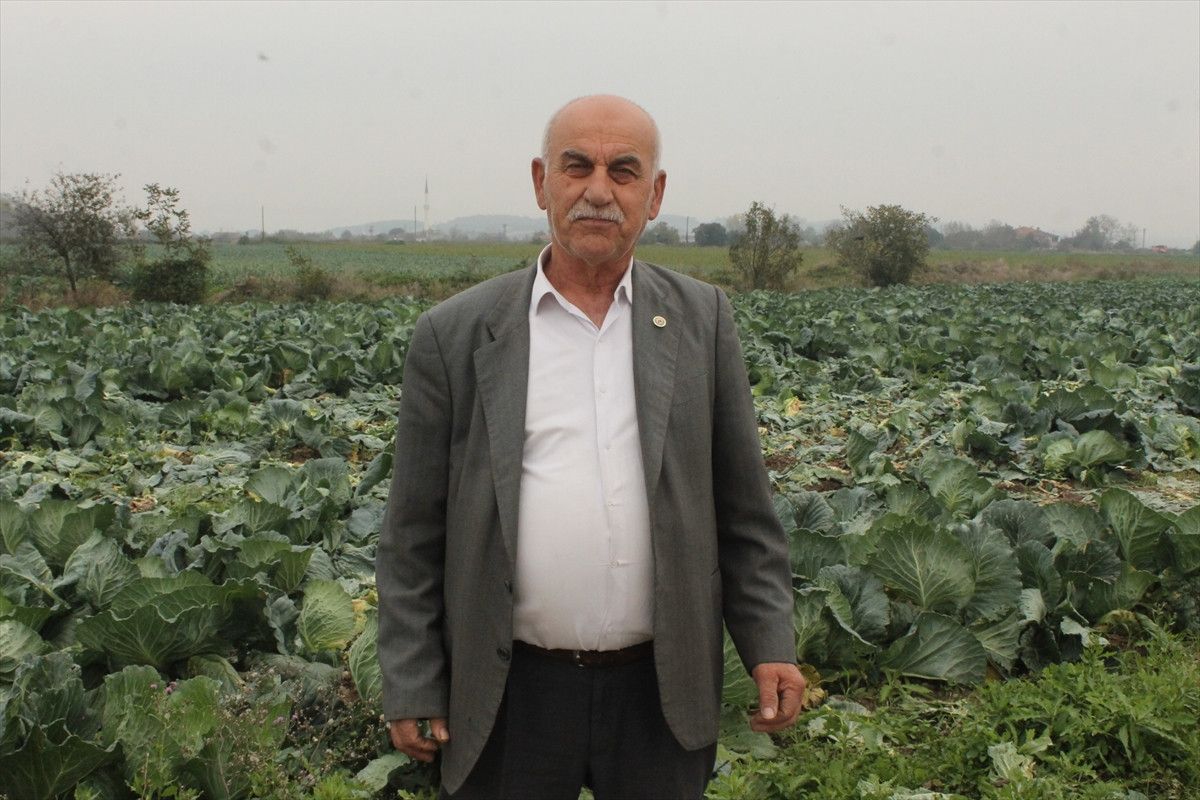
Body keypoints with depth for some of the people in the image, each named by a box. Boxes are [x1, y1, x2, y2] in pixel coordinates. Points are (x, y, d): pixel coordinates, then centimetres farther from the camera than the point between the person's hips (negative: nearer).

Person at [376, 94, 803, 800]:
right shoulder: (455, 335, -2)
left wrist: (771, 646, 1)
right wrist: (413, 689, -1)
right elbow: (414, 536, 0)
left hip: (664, 689, 1)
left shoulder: (702, 319, 3)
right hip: (509, 697, -1)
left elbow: (744, 507, 6)